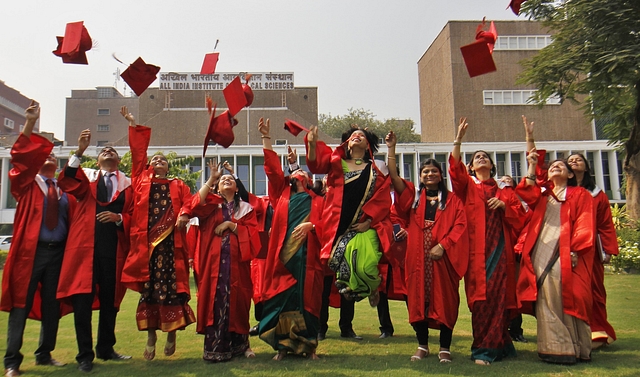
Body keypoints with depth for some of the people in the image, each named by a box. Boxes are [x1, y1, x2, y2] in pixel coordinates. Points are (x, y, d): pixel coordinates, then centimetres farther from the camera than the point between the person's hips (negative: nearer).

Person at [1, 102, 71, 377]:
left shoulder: (64, 189, 14)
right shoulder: (27, 184, 5)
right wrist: (30, 123, -16)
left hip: (58, 251, 3)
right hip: (31, 251, -3)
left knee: (52, 305, 10)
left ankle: (45, 354, 24)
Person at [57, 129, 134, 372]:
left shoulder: (127, 184, 14)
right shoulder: (86, 177, 14)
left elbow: (133, 216, 8)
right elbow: (66, 182, -8)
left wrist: (119, 218, -13)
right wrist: (79, 152, -18)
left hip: (114, 249, 1)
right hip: (85, 245, -1)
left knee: (110, 300, 8)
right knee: (82, 300, -4)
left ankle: (105, 349, 24)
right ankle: (85, 354, 9)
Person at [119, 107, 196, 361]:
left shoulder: (178, 185, 18)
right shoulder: (141, 179, 18)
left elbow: (188, 201, 4)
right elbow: (138, 151, 15)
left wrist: (183, 215, -16)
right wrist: (133, 124, 16)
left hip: (170, 241, 0)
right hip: (145, 240, 0)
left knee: (171, 286, -3)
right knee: (148, 287, 1)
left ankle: (172, 332, 12)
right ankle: (151, 335, 10)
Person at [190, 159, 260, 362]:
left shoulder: (245, 208, 15)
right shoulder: (211, 204, 13)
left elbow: (251, 233, 2)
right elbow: (196, 206, -10)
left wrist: (230, 225, -10)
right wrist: (211, 179, -9)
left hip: (236, 261, 1)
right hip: (214, 260, -1)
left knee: (236, 300, 3)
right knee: (215, 300, -6)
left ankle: (240, 344, 17)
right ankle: (214, 347, 1)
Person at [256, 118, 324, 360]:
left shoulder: (317, 202, 16)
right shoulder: (283, 194, 18)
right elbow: (272, 168, 12)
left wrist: (310, 225, -16)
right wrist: (266, 137, 10)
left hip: (307, 257, -1)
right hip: (283, 256, 1)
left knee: (306, 299, -2)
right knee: (282, 298, -2)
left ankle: (309, 345, 9)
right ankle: (283, 346, 7)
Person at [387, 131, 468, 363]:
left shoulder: (452, 199, 10)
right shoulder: (413, 196, 13)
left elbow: (460, 224, -1)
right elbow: (394, 176, 0)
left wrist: (443, 245, -13)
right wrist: (391, 148, -7)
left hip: (443, 255, -1)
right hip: (418, 255, 2)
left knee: (445, 299, 1)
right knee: (418, 297, 3)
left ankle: (445, 348, 11)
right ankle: (422, 346, 15)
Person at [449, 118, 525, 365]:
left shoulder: (503, 192, 20)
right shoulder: (467, 186, 14)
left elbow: (520, 215, 14)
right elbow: (455, 169, -4)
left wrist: (504, 205, -4)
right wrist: (458, 140, -10)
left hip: (499, 248, 2)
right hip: (476, 249, -2)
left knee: (499, 295, -3)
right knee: (480, 296, -8)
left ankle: (495, 346, 9)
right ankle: (484, 348, -2)